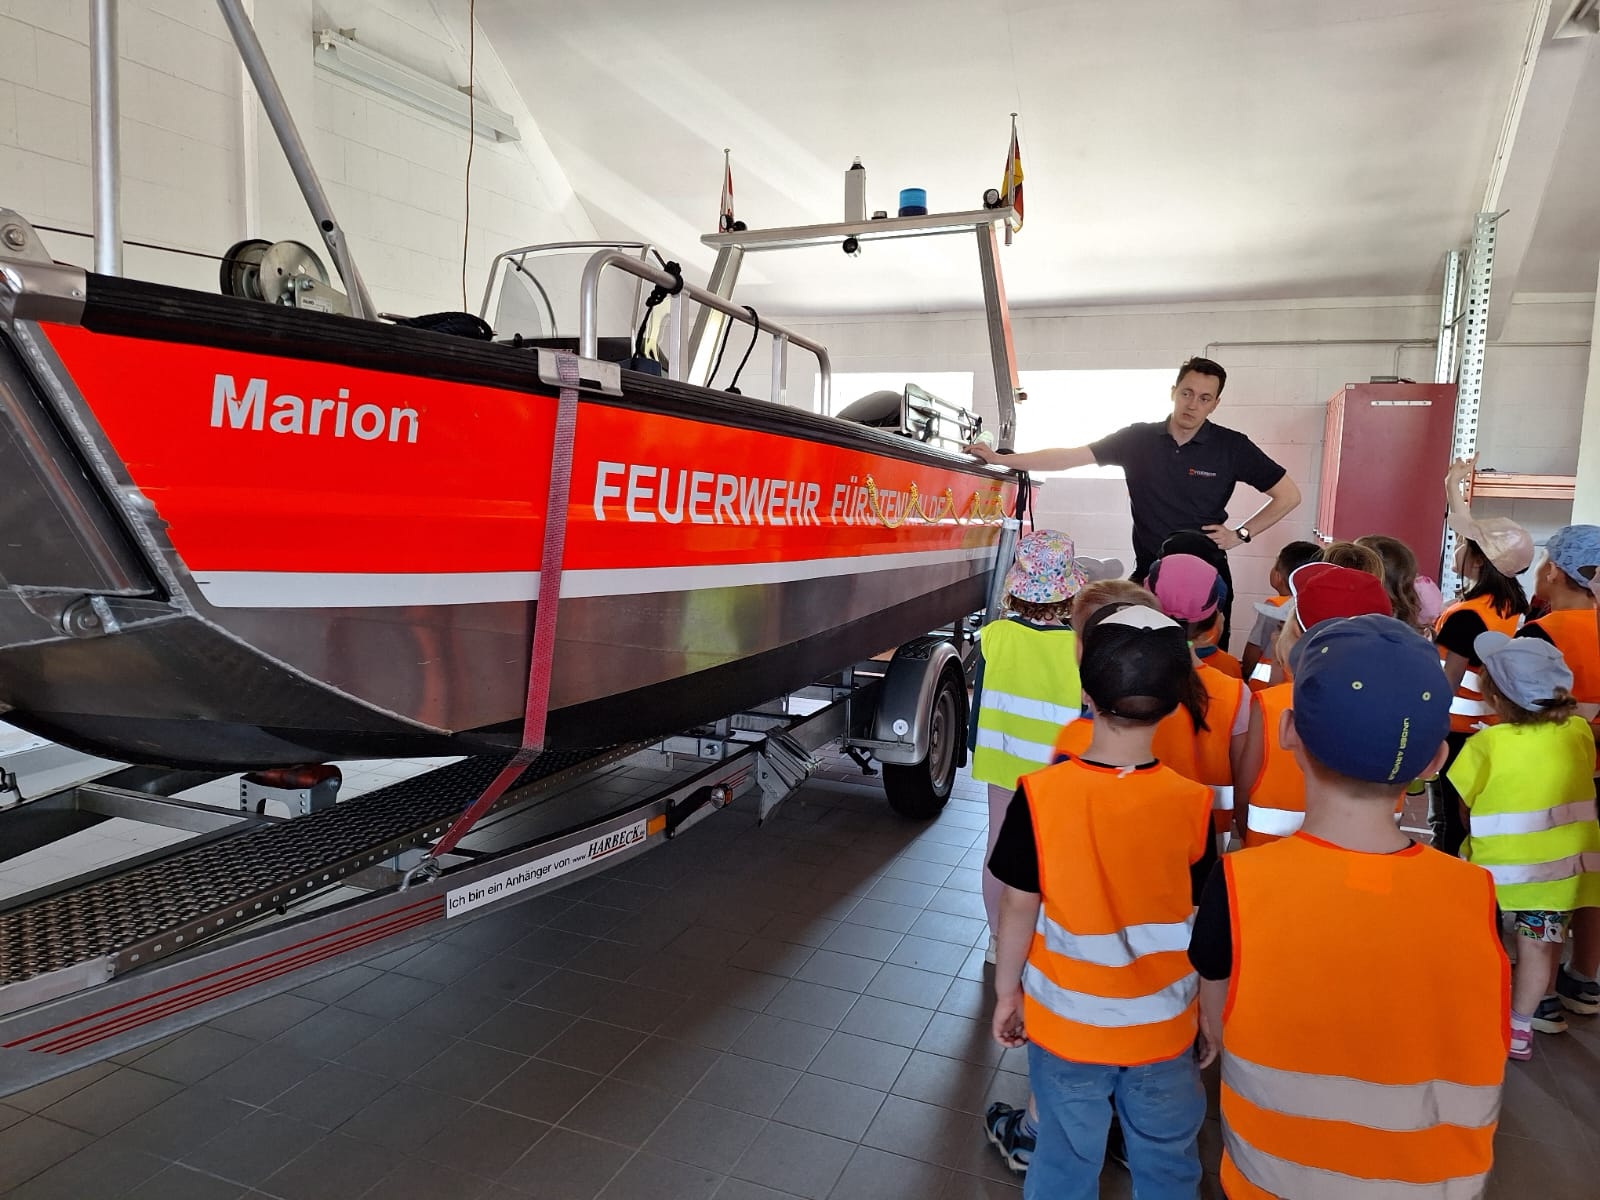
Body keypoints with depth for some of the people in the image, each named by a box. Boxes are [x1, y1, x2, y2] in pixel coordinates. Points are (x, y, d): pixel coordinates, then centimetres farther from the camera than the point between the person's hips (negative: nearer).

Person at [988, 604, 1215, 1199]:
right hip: (1162, 1029, 1)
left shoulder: (1039, 795, -21)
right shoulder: (1192, 805, -18)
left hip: (1064, 1023, -1)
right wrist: (1213, 1019, 10)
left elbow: (1020, 906, -11)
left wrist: (1006, 992, 5)